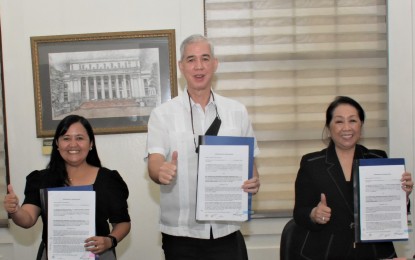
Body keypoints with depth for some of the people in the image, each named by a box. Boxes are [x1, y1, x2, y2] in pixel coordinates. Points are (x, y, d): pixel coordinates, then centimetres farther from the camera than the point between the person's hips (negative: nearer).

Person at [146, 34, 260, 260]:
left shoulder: (237, 111, 6)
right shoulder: (163, 114, -1)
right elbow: (154, 162, -11)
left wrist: (254, 181, -12)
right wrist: (162, 171, -34)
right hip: (180, 233, -1)